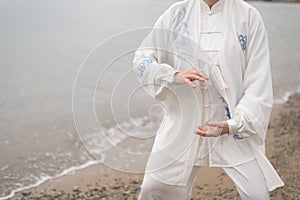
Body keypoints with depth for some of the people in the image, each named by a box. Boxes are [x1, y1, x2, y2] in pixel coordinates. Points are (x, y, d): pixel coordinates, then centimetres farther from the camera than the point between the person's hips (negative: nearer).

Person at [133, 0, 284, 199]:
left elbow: (259, 80, -5)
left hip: (236, 127, -1)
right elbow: (142, 60, 1)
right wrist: (175, 76, -19)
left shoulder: (248, 16, -3)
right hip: (184, 122, 1)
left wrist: (232, 125, -16)